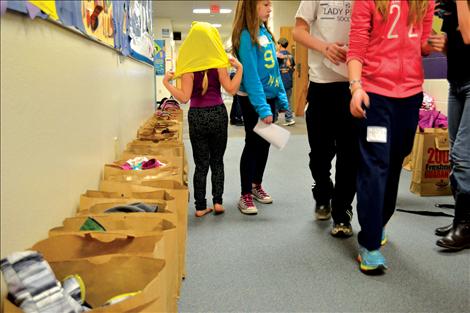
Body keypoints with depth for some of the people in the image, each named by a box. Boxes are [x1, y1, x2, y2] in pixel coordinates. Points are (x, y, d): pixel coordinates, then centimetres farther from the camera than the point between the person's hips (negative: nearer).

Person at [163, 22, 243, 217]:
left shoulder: (188, 65, -5)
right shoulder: (217, 62, -3)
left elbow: (184, 97, -12)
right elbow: (231, 89, -10)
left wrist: (166, 83, -2)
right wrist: (239, 68, -2)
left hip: (196, 116, 0)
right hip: (217, 114, 0)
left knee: (201, 164, 9)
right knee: (217, 161, 15)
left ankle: (200, 207, 11)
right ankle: (217, 201, 9)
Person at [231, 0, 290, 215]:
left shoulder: (265, 32, 8)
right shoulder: (246, 35, -16)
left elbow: (274, 68, 13)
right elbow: (250, 74, -22)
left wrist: (282, 97, 10)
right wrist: (262, 107, -26)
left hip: (268, 96, 7)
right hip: (252, 100, -7)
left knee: (264, 143, 15)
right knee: (252, 144, 0)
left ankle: (256, 184, 31)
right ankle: (245, 195, 11)